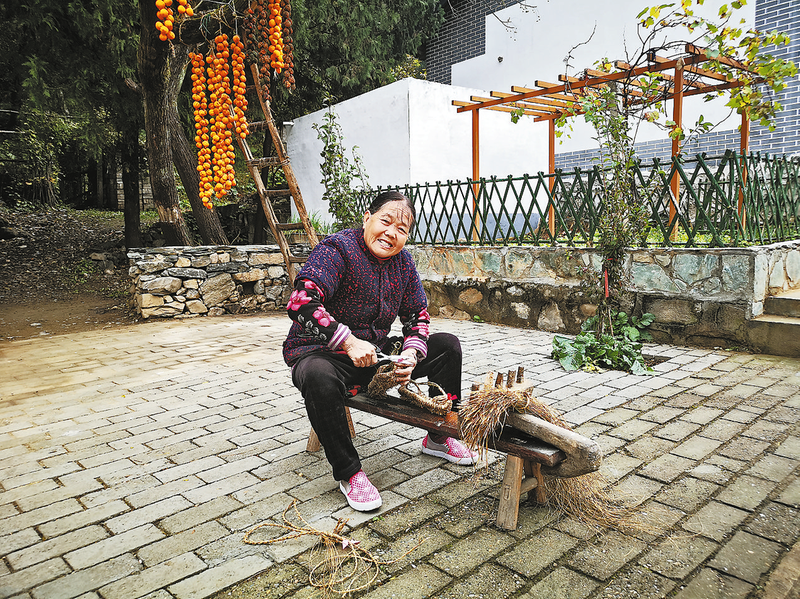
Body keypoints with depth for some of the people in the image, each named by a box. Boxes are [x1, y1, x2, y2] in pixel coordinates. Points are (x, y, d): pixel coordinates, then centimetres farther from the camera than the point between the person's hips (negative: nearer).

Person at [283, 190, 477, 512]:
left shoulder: (403, 262, 2)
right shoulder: (336, 249, -19)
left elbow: (418, 317, 6)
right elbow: (301, 301, -32)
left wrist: (411, 354, -15)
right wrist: (349, 343, -38)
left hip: (375, 353, 7)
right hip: (319, 351, -6)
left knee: (448, 345, 1)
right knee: (318, 376, -42)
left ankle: (439, 437, 15)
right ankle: (348, 472, -21)